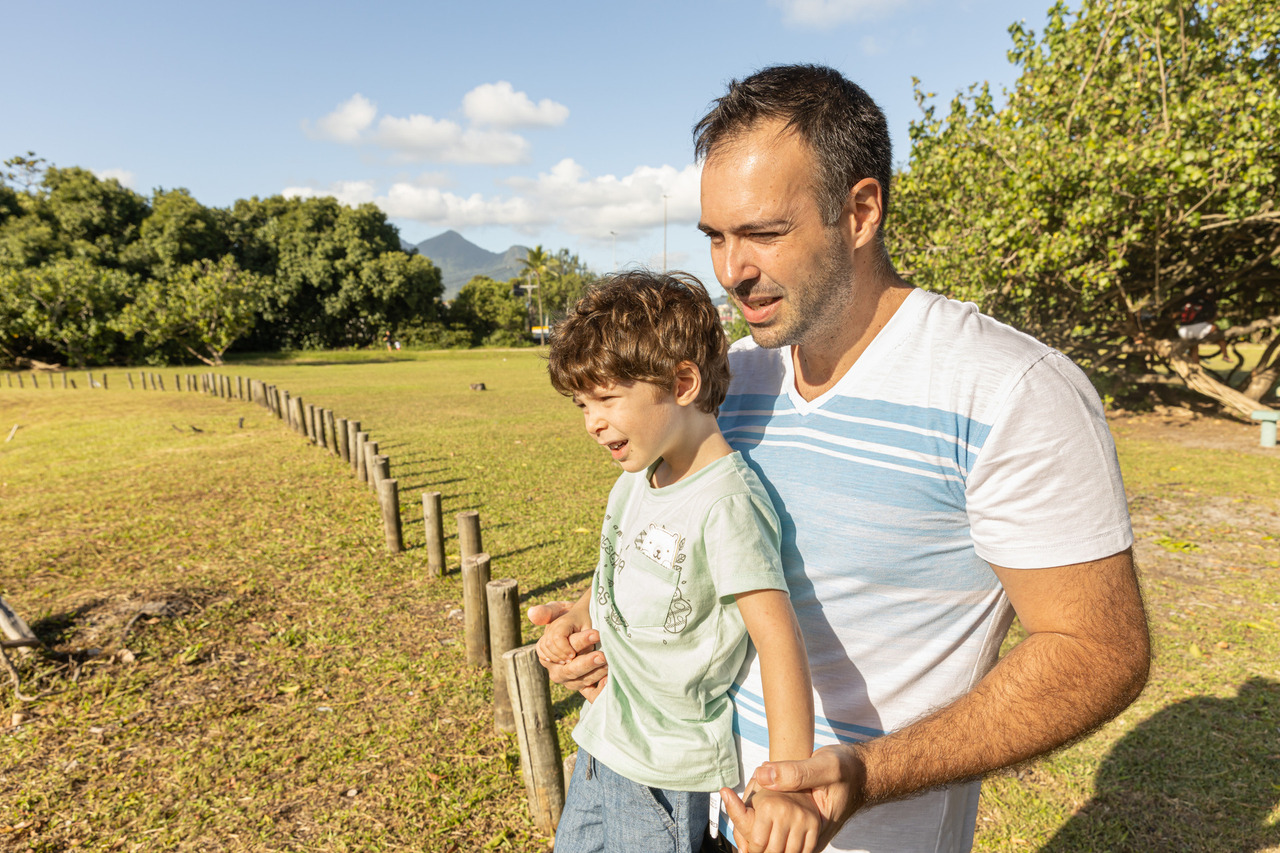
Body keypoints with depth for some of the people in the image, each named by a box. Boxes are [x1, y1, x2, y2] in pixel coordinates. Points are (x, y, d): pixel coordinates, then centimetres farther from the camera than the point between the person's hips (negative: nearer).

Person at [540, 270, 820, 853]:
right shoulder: (635, 479, 1)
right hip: (603, 740, 8)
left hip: (670, 772, -8)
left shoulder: (726, 503, -26)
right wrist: (577, 621, 2)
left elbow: (775, 633, -32)